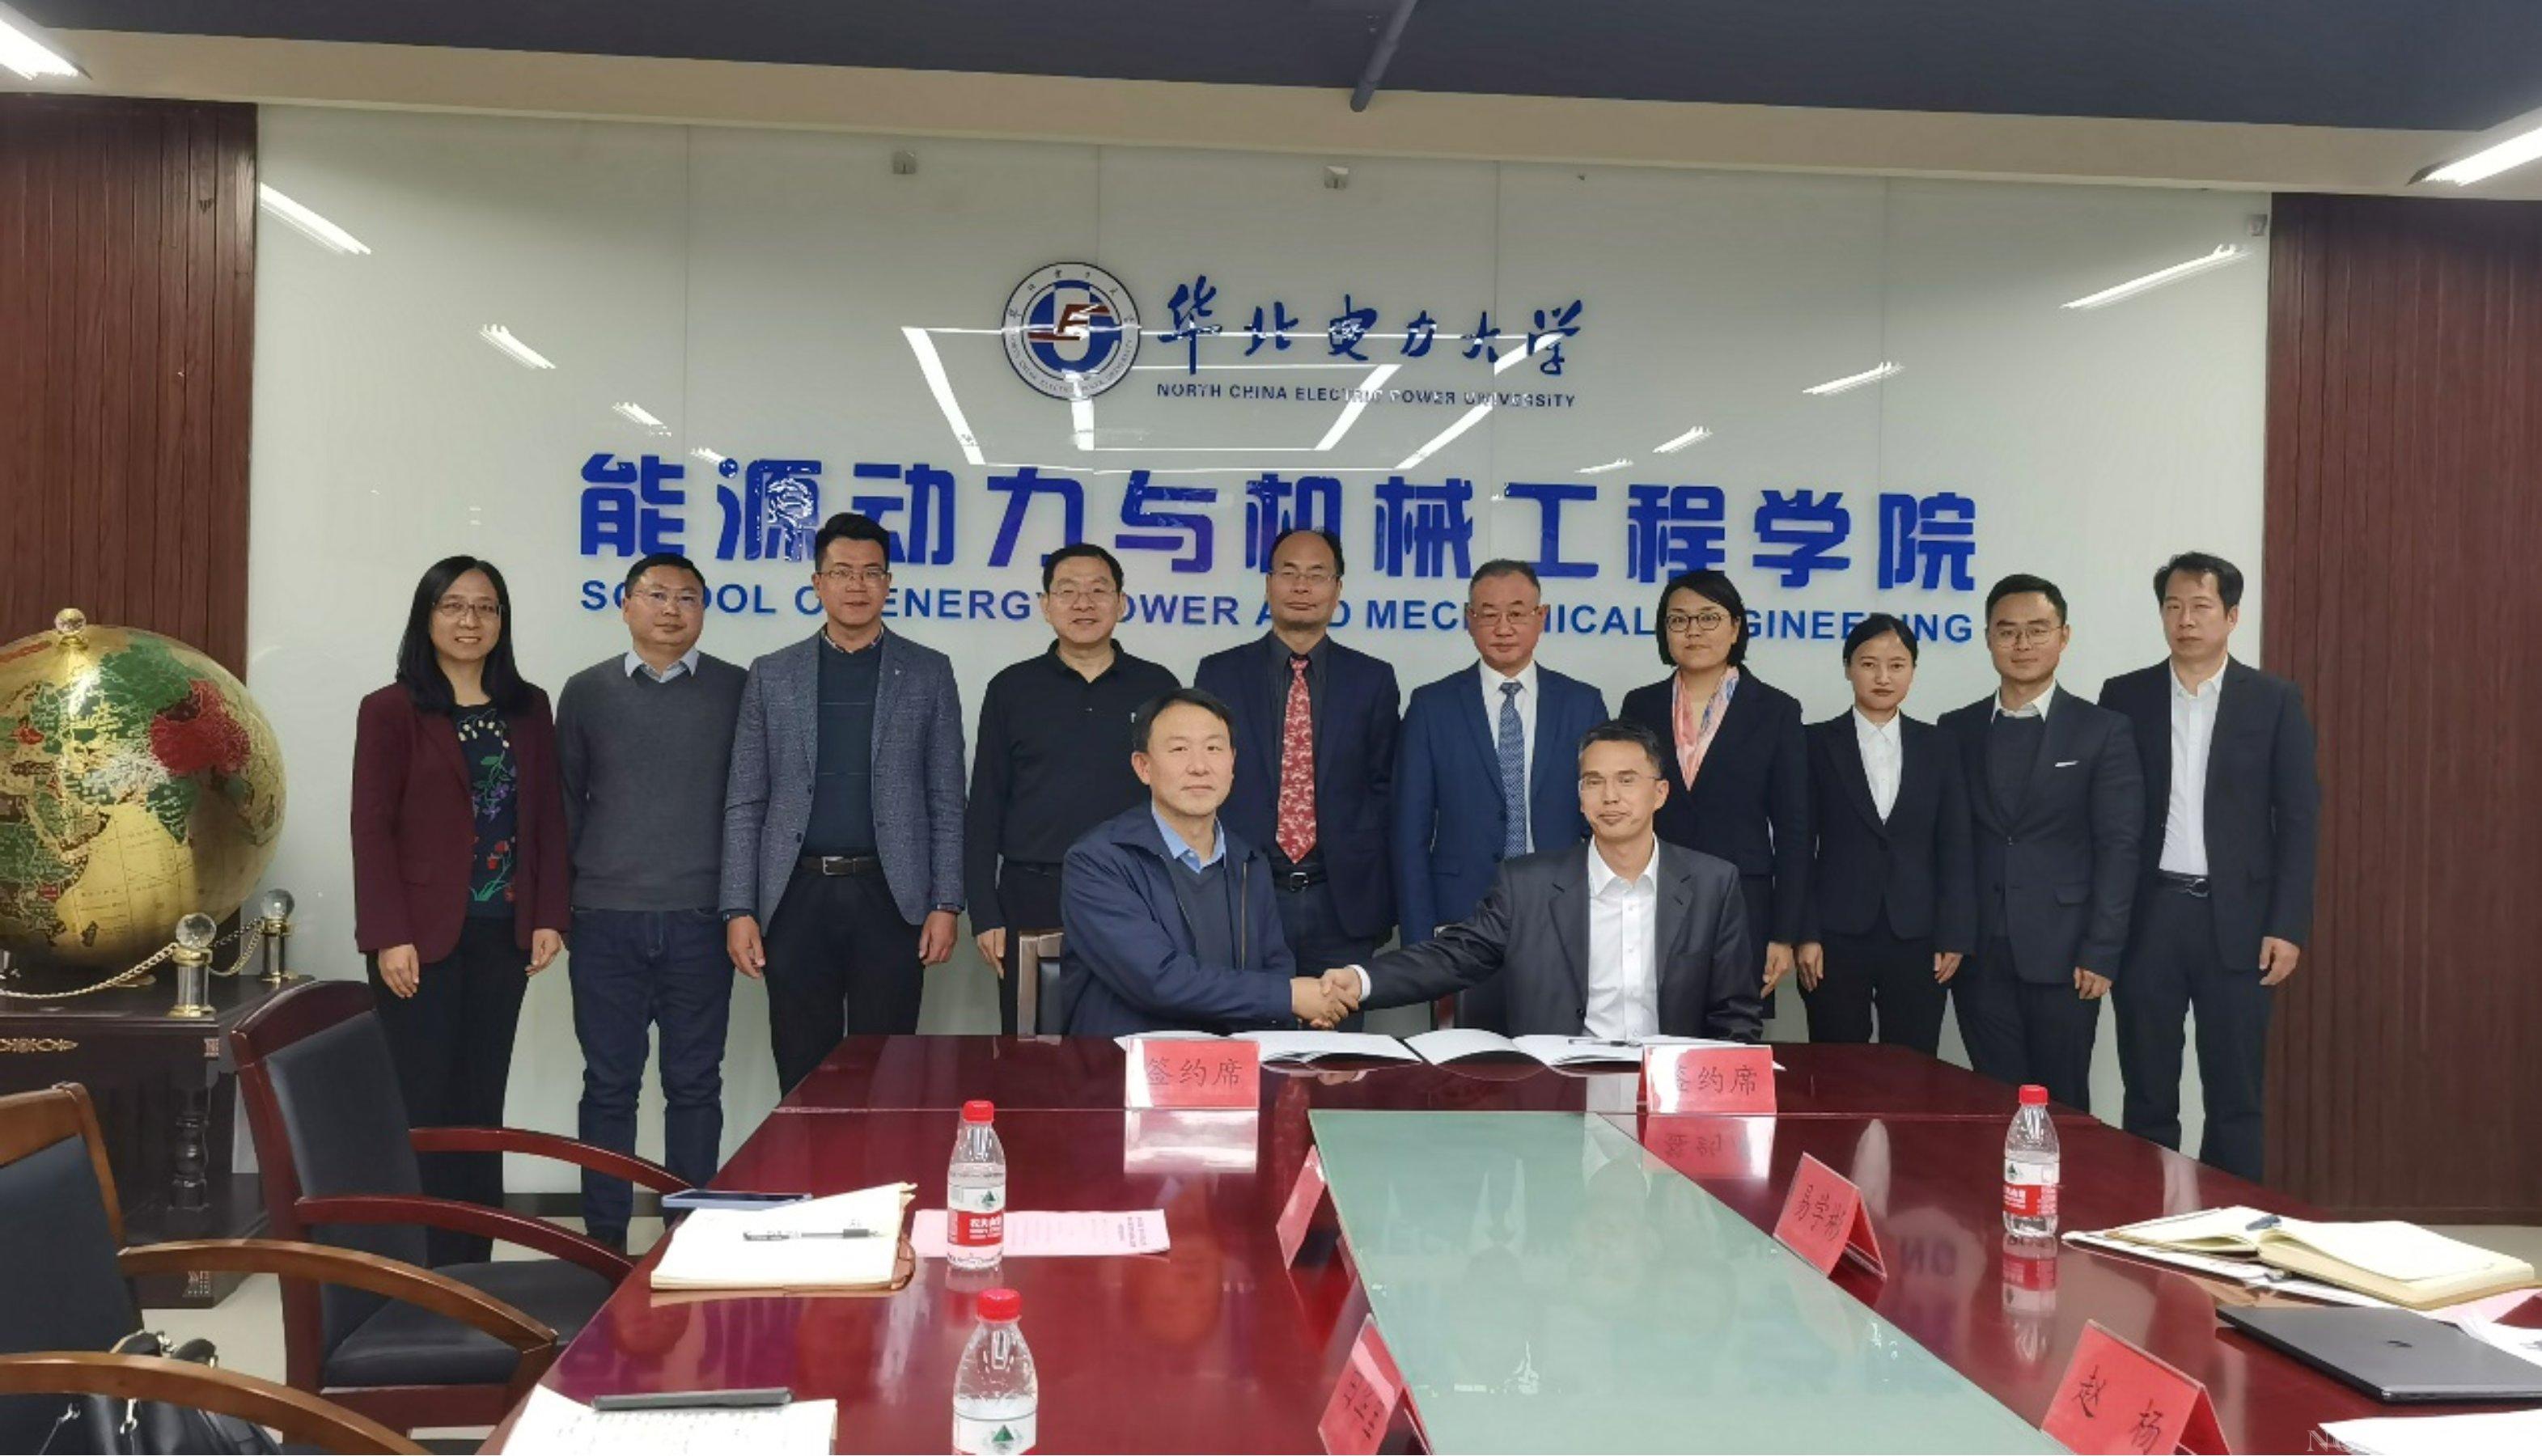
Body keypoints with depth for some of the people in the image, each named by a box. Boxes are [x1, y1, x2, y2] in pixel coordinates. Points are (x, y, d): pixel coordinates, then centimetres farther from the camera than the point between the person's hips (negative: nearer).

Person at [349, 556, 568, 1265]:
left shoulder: (528, 709, 11)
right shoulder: (391, 711, -2)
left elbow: (547, 817, 11)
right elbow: (372, 827, -6)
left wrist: (549, 915, 2)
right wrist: (389, 936, -13)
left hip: (502, 936, 4)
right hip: (423, 940, -4)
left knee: (482, 1107, 8)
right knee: (426, 1109, -1)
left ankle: (475, 1271, 14)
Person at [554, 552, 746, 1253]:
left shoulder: (737, 691, 3)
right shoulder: (587, 691, 6)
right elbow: (566, 801, 11)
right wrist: (562, 898, 7)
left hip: (700, 923, 0)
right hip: (606, 923, 1)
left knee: (694, 1084, 5)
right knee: (609, 1083, 5)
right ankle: (605, 1240, 14)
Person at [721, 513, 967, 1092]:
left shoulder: (928, 673, 8)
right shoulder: (772, 675, 10)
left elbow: (947, 800, 6)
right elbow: (744, 803, 8)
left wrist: (946, 904, -2)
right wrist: (739, 909, 0)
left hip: (890, 897, -1)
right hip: (798, 896, 1)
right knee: (802, 1079, 5)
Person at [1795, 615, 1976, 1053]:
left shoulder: (1939, 748, 9)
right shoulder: (1817, 744, 3)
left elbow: (1955, 849, 7)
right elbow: (1799, 847, 1)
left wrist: (1954, 936, -1)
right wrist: (1804, 934, -6)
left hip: (1917, 940, 2)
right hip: (1838, 938, -1)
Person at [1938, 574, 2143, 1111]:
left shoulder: (2103, 732, 1)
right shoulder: (1956, 730, 9)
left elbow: (2117, 849, -2)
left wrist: (2100, 953, -8)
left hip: (2062, 955, -2)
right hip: (1979, 957, 2)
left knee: (2062, 1106, 4)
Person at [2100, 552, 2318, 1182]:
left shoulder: (2275, 700, 3)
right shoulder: (2125, 696, 5)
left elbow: (2299, 819, 0)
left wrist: (2289, 925, -7)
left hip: (2237, 919, -1)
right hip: (2147, 916, 1)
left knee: (2236, 1098, 5)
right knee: (2147, 1097, 6)